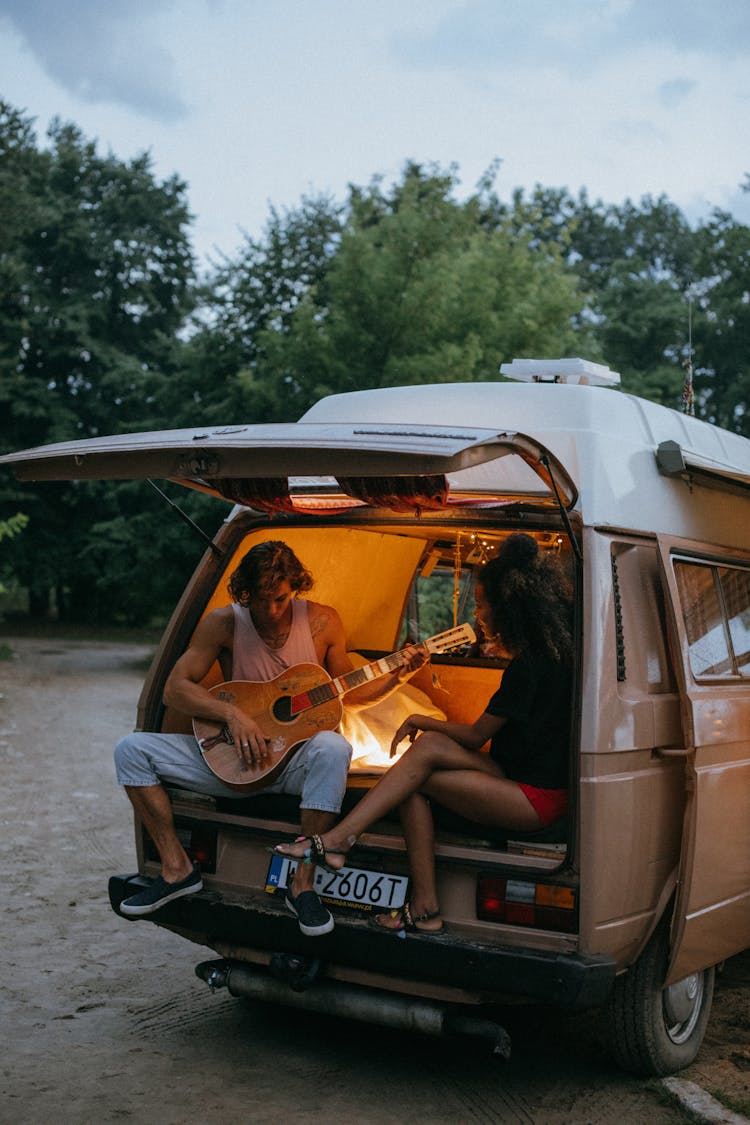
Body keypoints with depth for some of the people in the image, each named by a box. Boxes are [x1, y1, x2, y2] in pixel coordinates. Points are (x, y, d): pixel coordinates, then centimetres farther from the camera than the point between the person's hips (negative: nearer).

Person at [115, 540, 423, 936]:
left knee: (333, 749, -38)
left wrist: (396, 677, -9)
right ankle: (178, 870, -6)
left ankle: (302, 884, -26)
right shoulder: (223, 624, -7)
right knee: (132, 749, -13)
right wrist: (231, 714, -23)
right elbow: (174, 688, -8)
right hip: (235, 760, 1)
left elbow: (347, 695, 8)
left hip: (297, 759, -1)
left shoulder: (322, 621, -4)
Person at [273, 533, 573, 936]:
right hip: (521, 781, 9)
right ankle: (424, 907, -12)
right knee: (415, 783, -9)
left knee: (428, 749, -19)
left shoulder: (528, 667, -19)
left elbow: (475, 737, -10)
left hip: (537, 800, -9)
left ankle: (337, 839, -17)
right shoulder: (548, 651, 10)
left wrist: (422, 721, 2)